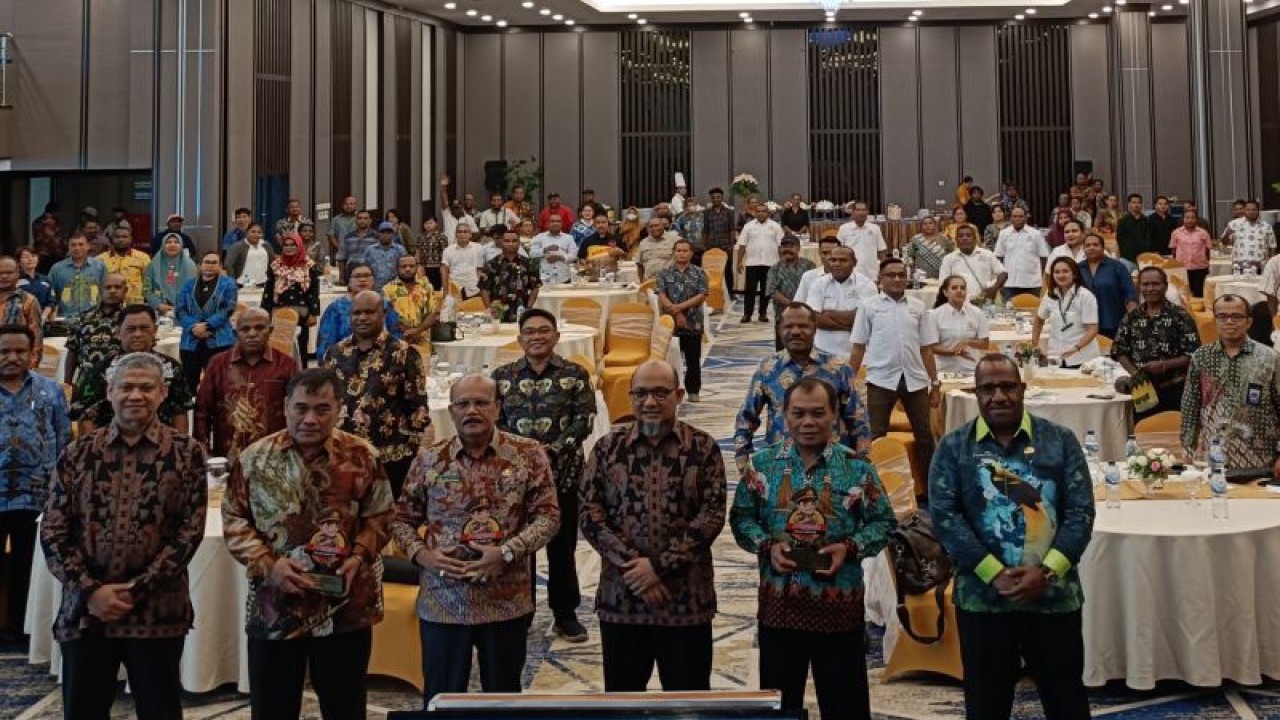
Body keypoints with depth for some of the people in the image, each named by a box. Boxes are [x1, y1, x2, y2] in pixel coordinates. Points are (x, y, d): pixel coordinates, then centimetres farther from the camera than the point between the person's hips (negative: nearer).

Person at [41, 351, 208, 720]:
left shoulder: (186, 452, 1)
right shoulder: (78, 453, 6)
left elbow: (190, 530, -5)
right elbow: (53, 532, 3)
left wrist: (137, 589, -11)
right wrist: (90, 589, -9)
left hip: (157, 611, -2)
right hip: (85, 610, 2)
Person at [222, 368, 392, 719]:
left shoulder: (363, 457, -2)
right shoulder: (255, 458, -1)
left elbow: (379, 516, 5)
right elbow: (234, 520, 2)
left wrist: (359, 557, -12)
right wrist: (267, 564, -13)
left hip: (345, 608, 0)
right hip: (273, 608, 0)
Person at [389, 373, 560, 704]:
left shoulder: (528, 453, -3)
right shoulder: (429, 459, 2)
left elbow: (548, 515, -5)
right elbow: (402, 519, 9)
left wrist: (507, 552, -17)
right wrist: (422, 555, -9)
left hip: (507, 602, -1)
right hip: (442, 603, 1)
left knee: (504, 698, 13)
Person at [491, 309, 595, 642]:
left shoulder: (575, 374, 0)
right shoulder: (502, 376, 4)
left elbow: (584, 419, -6)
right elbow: (494, 421, 2)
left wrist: (554, 449, -17)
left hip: (563, 471, -1)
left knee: (562, 545, 7)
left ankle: (565, 613, 21)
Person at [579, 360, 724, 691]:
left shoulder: (703, 448, -1)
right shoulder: (608, 447, 3)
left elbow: (712, 514, -8)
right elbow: (589, 513, -2)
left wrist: (660, 566, -15)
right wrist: (629, 565, -14)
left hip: (686, 598, -1)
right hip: (620, 595, 1)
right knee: (622, 693, 14)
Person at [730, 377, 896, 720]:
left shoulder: (857, 467, -1)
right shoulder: (763, 464, 2)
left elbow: (883, 521, 3)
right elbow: (741, 516, 6)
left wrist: (850, 548, -14)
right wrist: (767, 546, -12)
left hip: (840, 605, -1)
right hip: (779, 604, 1)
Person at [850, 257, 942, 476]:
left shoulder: (918, 308, 9)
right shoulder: (868, 306, 2)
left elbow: (926, 349, 10)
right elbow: (858, 347, 3)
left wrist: (935, 383, 8)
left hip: (915, 380, 3)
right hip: (881, 380, -2)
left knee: (924, 434, 7)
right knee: (877, 436, 2)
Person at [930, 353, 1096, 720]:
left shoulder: (1060, 440, 3)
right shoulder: (954, 447, 1)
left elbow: (1081, 511, -2)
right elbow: (943, 514, -7)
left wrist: (1046, 572, -14)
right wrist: (994, 574, -15)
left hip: (1054, 594, 1)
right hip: (982, 597, 0)